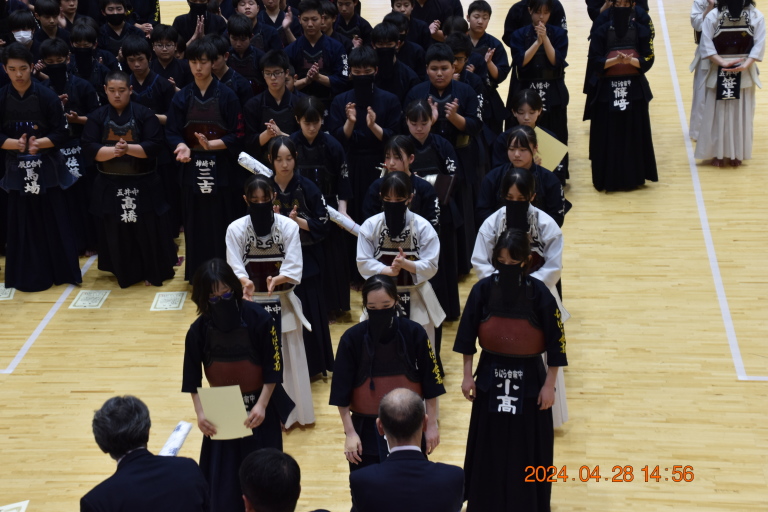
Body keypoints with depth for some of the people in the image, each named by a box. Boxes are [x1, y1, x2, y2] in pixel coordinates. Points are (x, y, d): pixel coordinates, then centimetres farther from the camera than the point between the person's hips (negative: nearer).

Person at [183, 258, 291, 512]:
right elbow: (192, 377, -4)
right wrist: (200, 412, -14)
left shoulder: (258, 318, -17)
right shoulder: (199, 330, -11)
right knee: (222, 474, 5)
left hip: (259, 406, -2)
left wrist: (261, 405, -16)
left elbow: (274, 365, -11)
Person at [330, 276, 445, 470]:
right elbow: (341, 392, -6)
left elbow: (431, 381, -2)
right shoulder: (352, 338, -11)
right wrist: (350, 433, -7)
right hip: (367, 428, 0)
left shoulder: (414, 332, -10)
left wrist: (432, 424, -1)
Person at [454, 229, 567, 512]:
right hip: (490, 376, 2)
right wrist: (467, 375, 0)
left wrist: (549, 384, -8)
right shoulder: (483, 289, -8)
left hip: (529, 378, -2)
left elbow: (556, 342, -8)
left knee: (527, 450, 7)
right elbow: (467, 335, 1)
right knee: (489, 448, 11)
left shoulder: (539, 293, -14)